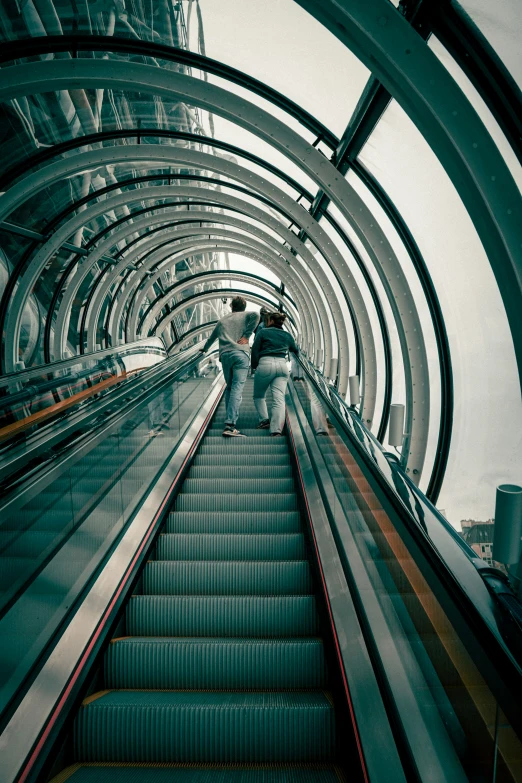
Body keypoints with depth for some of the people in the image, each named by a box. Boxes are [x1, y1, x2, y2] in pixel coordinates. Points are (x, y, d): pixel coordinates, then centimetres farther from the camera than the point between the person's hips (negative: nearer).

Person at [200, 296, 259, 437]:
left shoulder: (223, 320, 25)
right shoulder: (245, 316, 14)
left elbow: (212, 337, 38)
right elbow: (256, 315, -10)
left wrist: (204, 349, 56)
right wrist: (246, 335, -5)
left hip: (225, 355, 4)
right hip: (240, 354, -4)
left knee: (229, 387, 17)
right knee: (237, 389, -11)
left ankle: (230, 419, 13)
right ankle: (230, 426, -21)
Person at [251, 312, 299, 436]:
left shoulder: (263, 332, 8)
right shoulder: (287, 335, 19)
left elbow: (255, 350, 4)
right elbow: (295, 350, 32)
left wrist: (254, 365, 16)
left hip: (265, 364, -3)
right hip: (282, 365, 3)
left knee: (259, 396, 17)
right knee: (279, 399, -6)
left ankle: (264, 420, 2)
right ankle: (276, 429, -18)